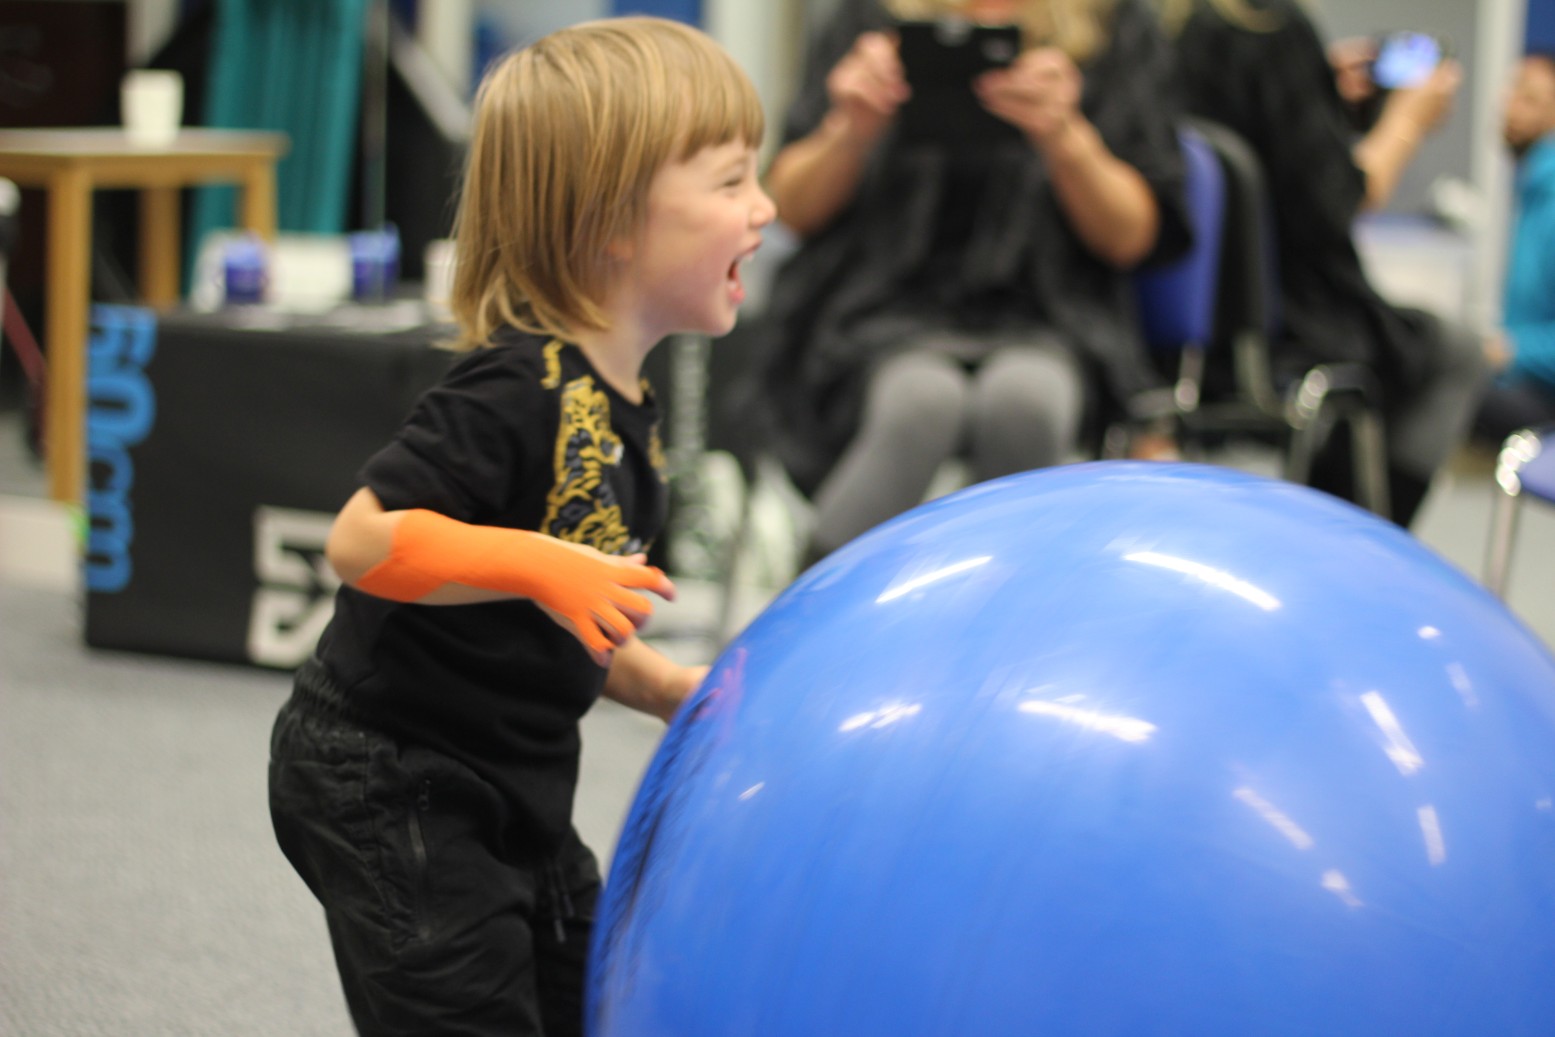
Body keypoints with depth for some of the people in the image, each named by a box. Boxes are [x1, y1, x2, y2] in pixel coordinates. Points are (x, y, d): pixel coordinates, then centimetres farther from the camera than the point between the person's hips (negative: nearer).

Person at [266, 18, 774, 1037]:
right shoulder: (518, 389, -24)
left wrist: (667, 689, 6)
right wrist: (537, 563, -35)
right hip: (391, 787, -9)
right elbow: (361, 539, -29)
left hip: (508, 787, 10)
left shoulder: (623, 403, 5)